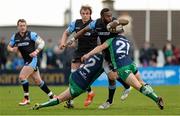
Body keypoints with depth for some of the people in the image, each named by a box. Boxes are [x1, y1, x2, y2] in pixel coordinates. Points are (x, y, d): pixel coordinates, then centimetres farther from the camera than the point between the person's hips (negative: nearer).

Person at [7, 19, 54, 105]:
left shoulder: (31, 34, -10)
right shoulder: (15, 37, 6)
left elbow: (42, 42, -8)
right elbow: (9, 47, 15)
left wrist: (36, 51, -22)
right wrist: (12, 49, -8)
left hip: (32, 59, -7)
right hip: (26, 61, 7)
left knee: (22, 77, -17)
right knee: (38, 81, 10)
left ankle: (26, 98, -6)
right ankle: (52, 97, 21)